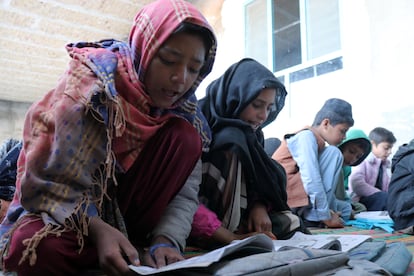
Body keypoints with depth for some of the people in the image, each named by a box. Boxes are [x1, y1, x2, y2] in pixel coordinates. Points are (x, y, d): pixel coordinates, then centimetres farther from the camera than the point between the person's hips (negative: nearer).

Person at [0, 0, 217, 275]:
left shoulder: (185, 110, -8)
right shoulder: (93, 80, -20)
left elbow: (184, 193, -11)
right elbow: (49, 180, -22)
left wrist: (165, 240, -29)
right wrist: (98, 229, -36)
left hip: (127, 208, 4)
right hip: (64, 208, -3)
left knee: (184, 137, -19)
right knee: (38, 250, -37)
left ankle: (131, 238, -16)